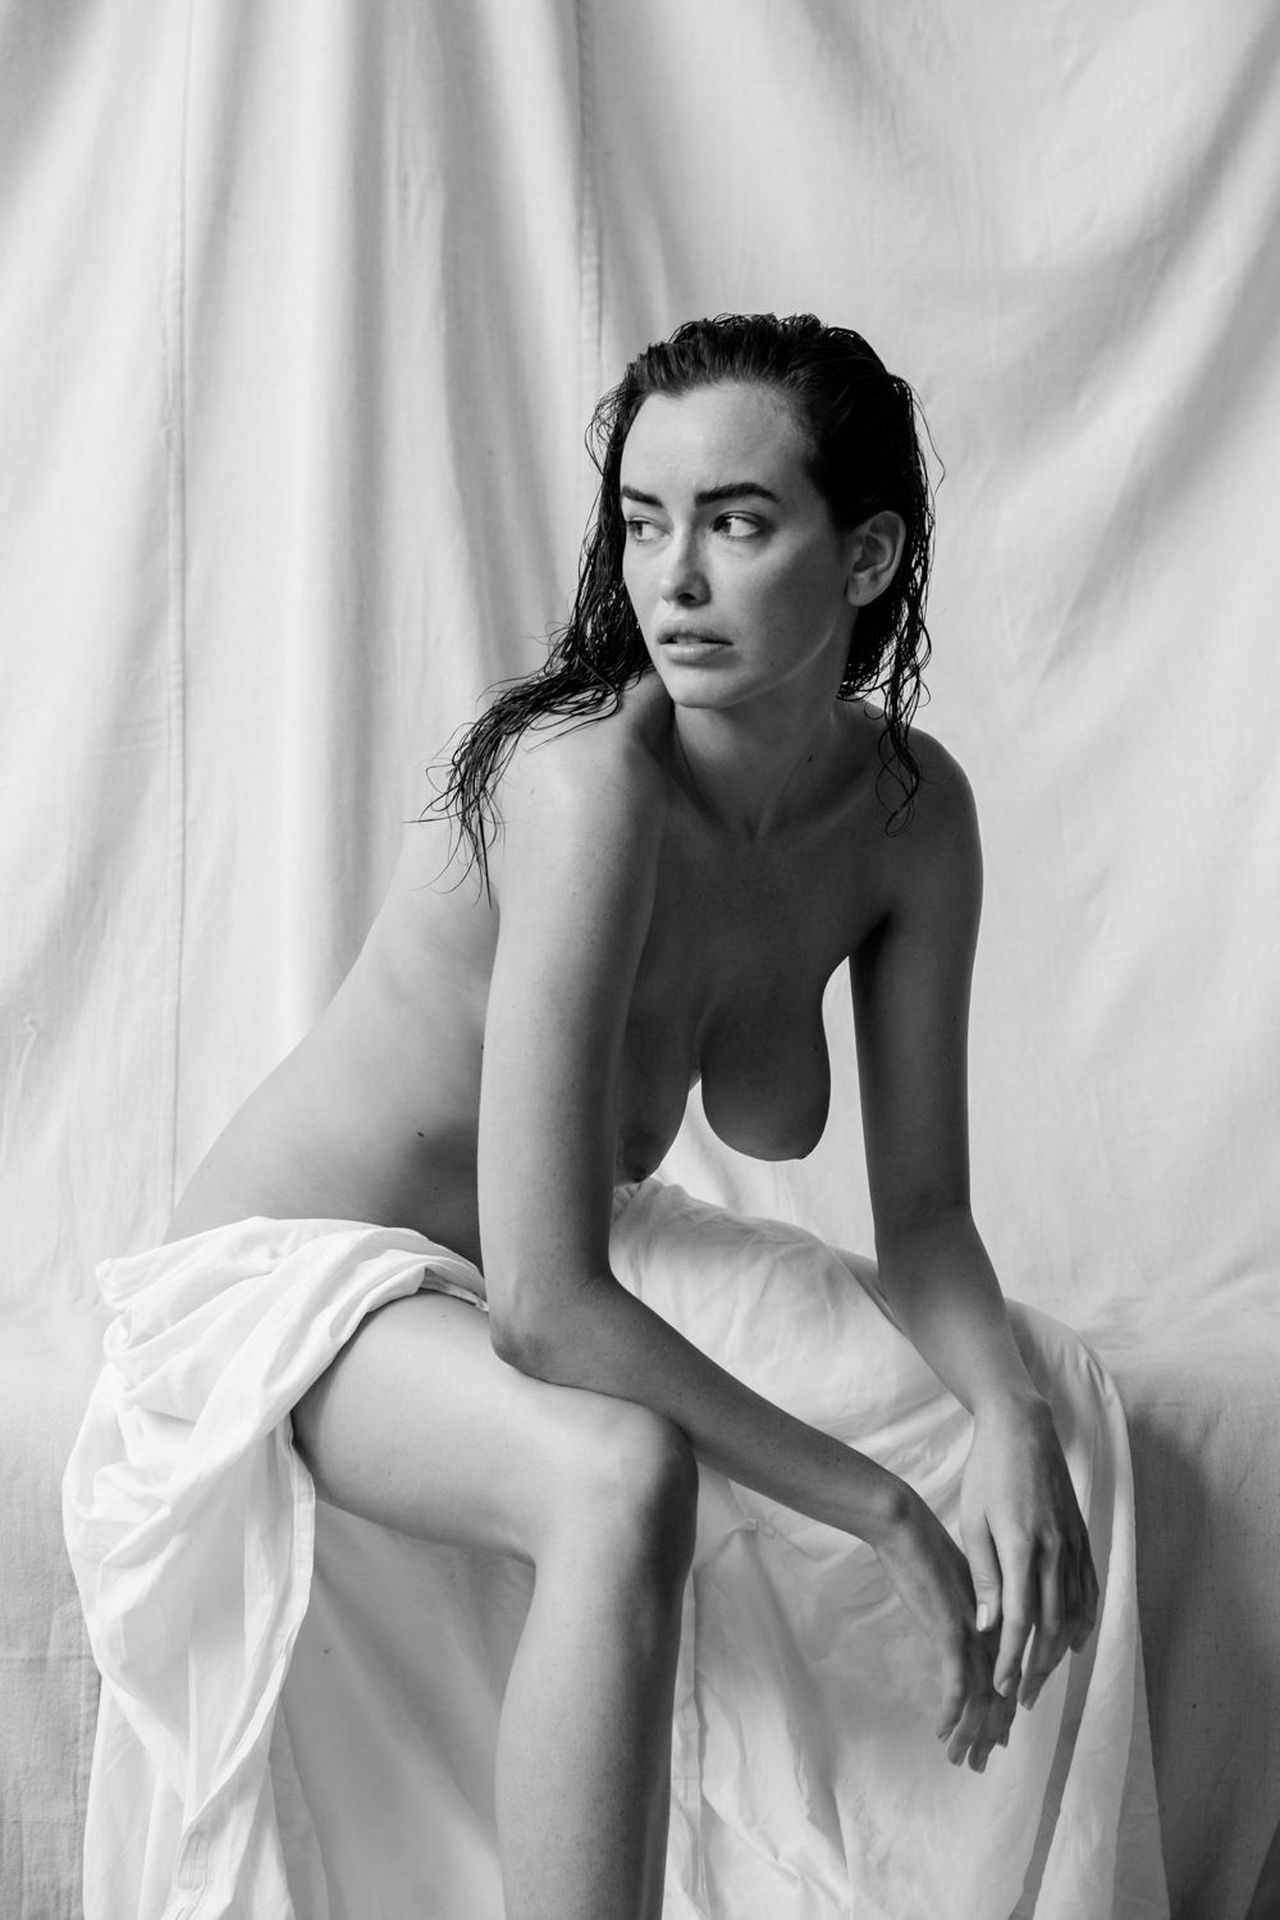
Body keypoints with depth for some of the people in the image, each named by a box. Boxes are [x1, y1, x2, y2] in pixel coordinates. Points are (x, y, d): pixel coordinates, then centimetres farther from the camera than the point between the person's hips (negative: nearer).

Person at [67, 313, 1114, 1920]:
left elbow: (921, 1213, -4)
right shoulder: (588, 780, -31)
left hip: (569, 1269, 7)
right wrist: (881, 1514, -30)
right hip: (294, 1272, -7)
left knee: (1055, 1410, 0)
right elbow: (542, 1307, -34)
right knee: (623, 1478, -38)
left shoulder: (911, 809, -10)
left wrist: (1012, 1414, -25)